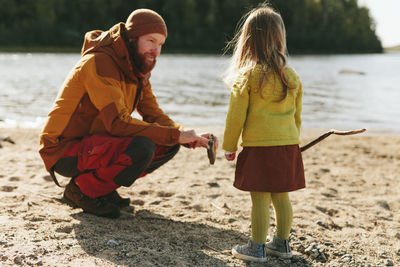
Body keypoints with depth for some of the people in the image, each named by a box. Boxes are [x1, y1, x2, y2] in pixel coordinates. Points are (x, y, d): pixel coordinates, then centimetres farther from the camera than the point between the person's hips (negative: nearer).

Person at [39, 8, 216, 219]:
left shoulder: (138, 70, 8)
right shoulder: (99, 63, -21)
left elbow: (155, 116, 5)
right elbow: (118, 123, -30)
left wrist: (191, 139, -13)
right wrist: (176, 135, -28)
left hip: (95, 142, 9)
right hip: (64, 151, -9)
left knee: (168, 145, -2)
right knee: (141, 148, -32)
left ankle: (101, 187, 6)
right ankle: (82, 190, -9)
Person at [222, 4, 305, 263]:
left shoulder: (246, 77, -10)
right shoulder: (292, 76, 6)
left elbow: (236, 116, -6)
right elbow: (296, 115, 14)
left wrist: (229, 146, 5)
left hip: (259, 148, -5)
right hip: (289, 145, 5)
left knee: (260, 198, 1)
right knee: (281, 196, 15)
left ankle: (257, 247, 9)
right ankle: (282, 243, 26)